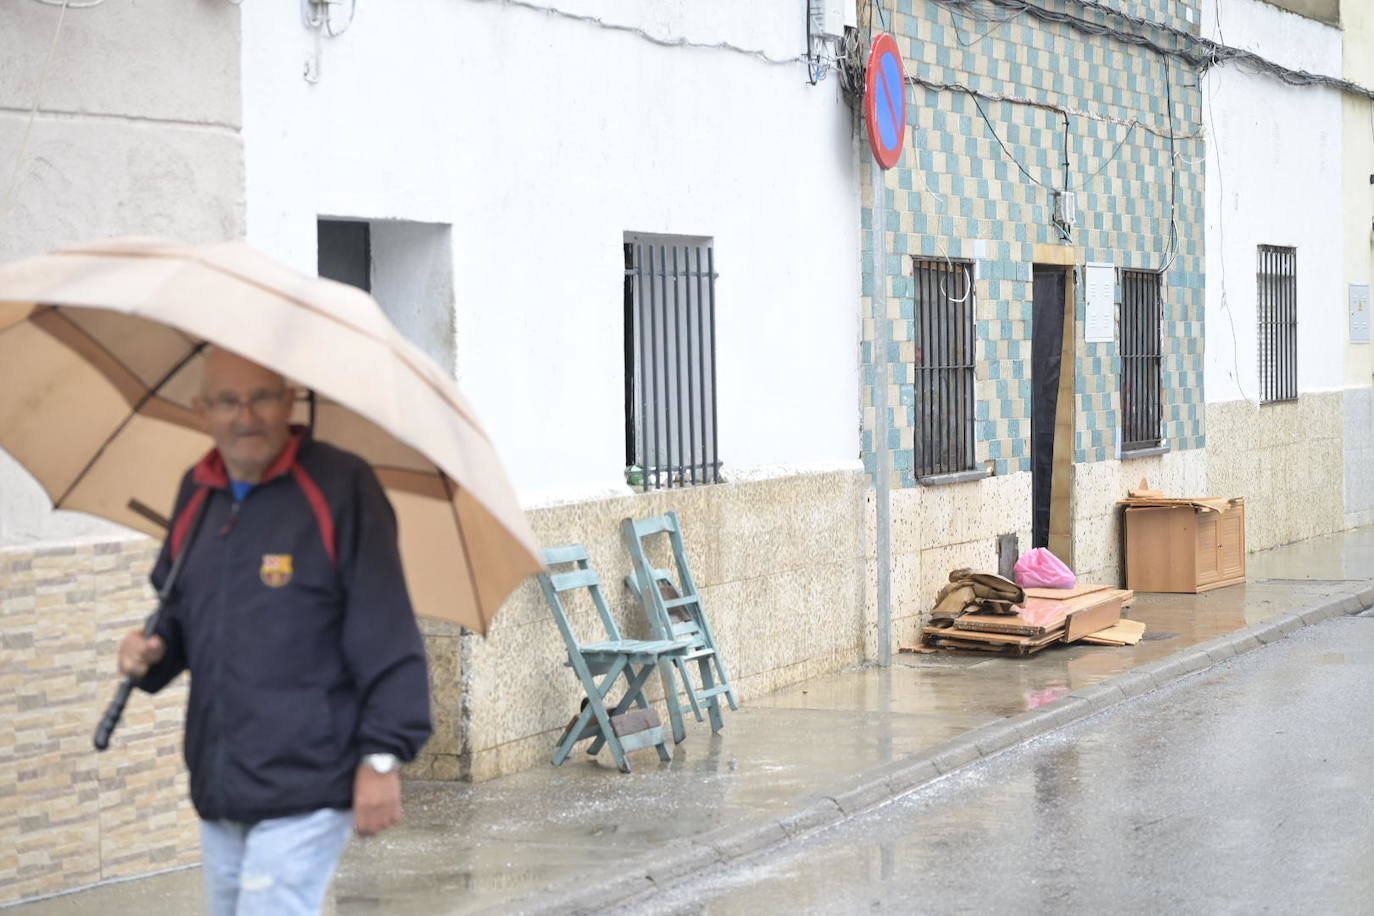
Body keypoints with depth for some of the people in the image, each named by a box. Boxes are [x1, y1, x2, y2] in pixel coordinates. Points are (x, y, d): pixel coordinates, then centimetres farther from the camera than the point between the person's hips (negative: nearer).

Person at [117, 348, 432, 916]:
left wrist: (382, 755, -14)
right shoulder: (197, 493, 10)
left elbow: (387, 632, -11)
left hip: (305, 790, -7)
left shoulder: (340, 486, -9)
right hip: (218, 792, 7)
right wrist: (153, 650, 1)